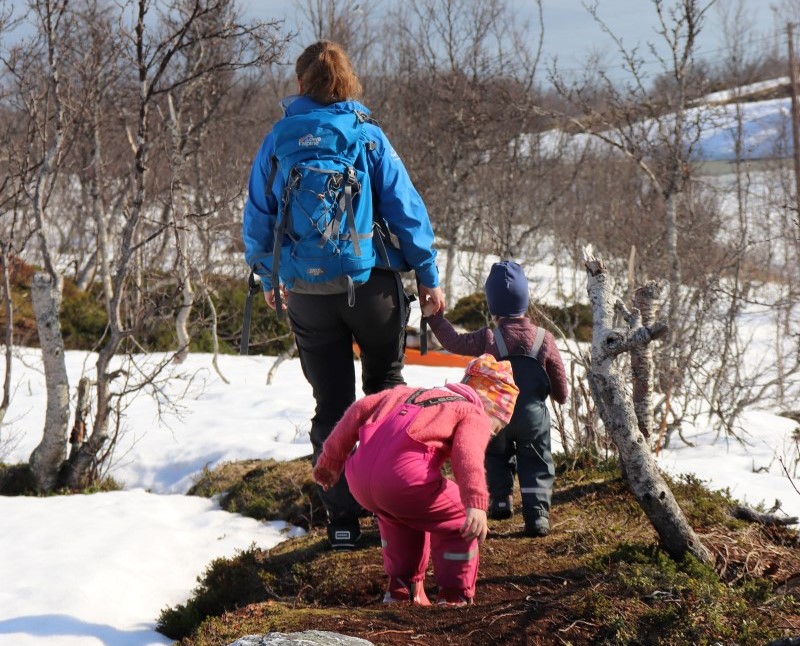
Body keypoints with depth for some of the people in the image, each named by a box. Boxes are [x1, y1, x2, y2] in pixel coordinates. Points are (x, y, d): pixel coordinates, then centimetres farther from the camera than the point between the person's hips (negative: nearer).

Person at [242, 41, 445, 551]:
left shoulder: (278, 143, 0)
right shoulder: (369, 137, -6)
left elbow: (258, 219, 8)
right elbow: (406, 208, -5)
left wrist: (269, 278, 23)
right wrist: (429, 276, 4)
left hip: (307, 293, 1)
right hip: (373, 284, -1)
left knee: (332, 405, 9)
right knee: (386, 385, 19)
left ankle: (342, 518, 8)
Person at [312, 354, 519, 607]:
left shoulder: (411, 393, 34)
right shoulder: (475, 414, 15)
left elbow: (362, 408, 26)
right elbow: (468, 453, -7)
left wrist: (331, 459, 31)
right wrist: (477, 504, -19)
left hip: (358, 481, 7)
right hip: (404, 479, -7)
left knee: (396, 514, 38)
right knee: (460, 519, 17)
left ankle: (401, 587, 38)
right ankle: (455, 596, 19)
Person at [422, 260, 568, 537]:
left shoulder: (489, 338, -9)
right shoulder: (544, 339, -4)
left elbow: (454, 342, 0)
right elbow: (559, 380, 3)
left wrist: (434, 318, 10)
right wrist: (560, 397, 24)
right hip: (534, 418, 0)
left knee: (496, 457, 25)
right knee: (536, 463, 6)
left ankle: (500, 500, 22)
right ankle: (537, 512, -8)